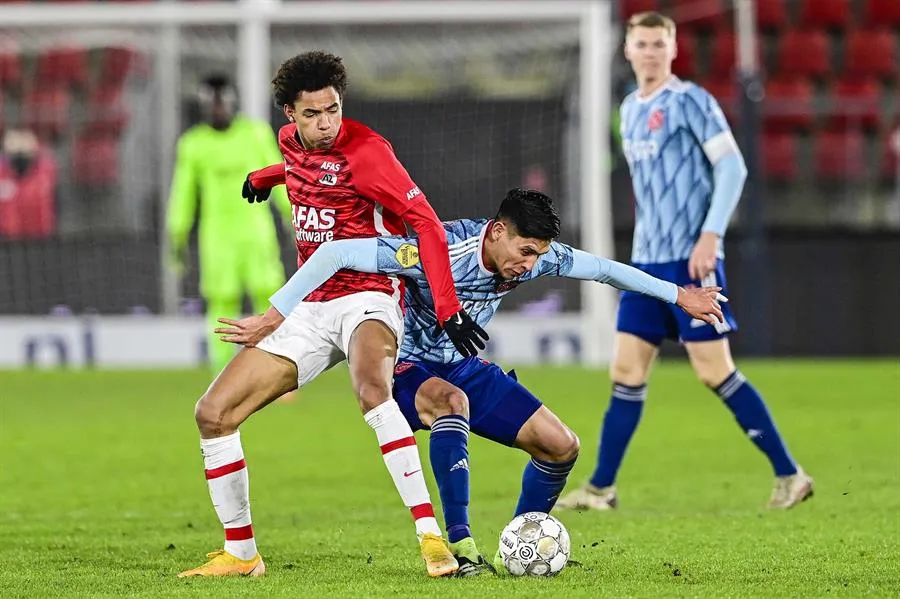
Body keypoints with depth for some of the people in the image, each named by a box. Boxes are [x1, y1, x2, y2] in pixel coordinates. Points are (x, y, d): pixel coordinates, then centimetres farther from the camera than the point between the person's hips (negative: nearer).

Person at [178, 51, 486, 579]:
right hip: (309, 310, 7)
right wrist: (266, 176, 50)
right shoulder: (291, 141, 6)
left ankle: (431, 537, -41)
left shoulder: (364, 150, -15)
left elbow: (426, 224, -18)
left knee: (370, 386, -40)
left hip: (367, 300, -7)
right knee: (213, 413, -1)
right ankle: (240, 553, 13)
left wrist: (449, 310, -25)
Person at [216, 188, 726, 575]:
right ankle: (460, 545, -38)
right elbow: (338, 253, -35)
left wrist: (678, 295, 9)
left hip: (465, 368, 7)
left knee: (561, 446, -4)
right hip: (409, 370, -7)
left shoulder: (535, 256, -12)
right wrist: (273, 318, -37)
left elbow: (602, 268, 5)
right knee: (451, 400, -42)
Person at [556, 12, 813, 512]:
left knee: (715, 370, -9)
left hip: (691, 259, -7)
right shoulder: (631, 109, 15)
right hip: (646, 261, 7)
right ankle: (601, 489, 11)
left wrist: (709, 236, -20)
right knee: (627, 372, 6)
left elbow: (733, 168, -13)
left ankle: (790, 475, -2)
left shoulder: (690, 101, -8)